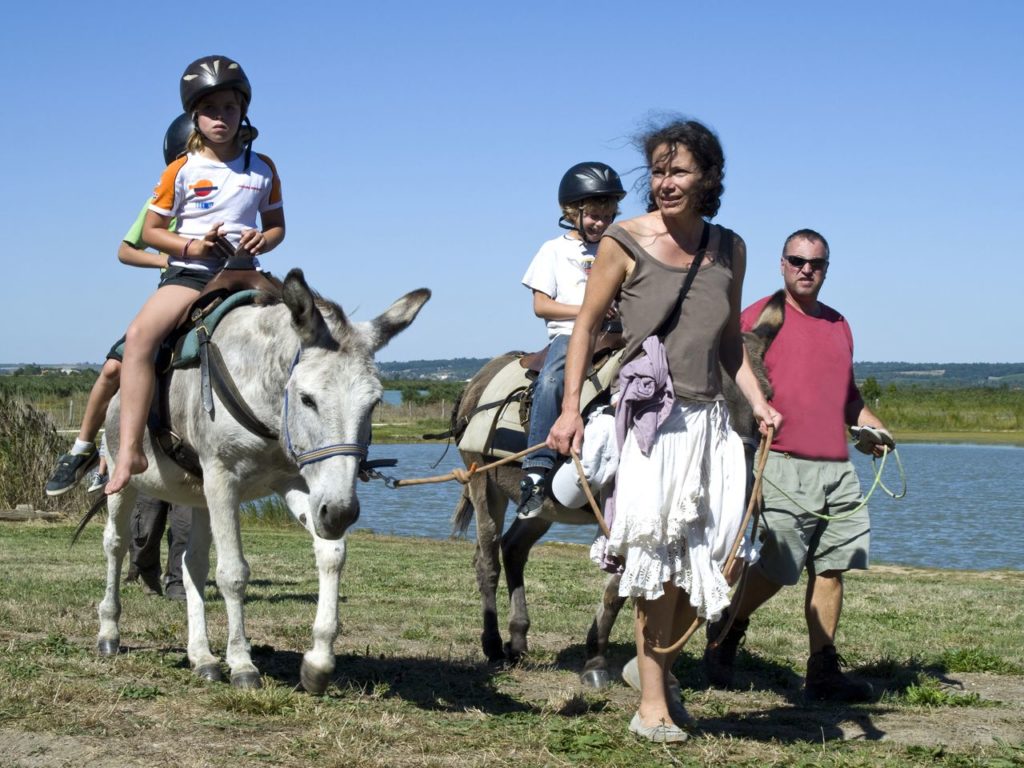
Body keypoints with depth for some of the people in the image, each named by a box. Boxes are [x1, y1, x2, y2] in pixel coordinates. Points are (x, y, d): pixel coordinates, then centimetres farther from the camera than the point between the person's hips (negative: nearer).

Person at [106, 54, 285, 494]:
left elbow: (277, 226, 16)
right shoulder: (182, 171, 3)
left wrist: (263, 241, -8)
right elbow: (151, 231, 6)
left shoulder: (263, 169, 8)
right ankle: (129, 451, -33)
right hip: (188, 273, -2)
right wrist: (192, 246, -13)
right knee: (140, 334, -30)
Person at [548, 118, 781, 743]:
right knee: (660, 550, -4)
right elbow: (587, 325, 0)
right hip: (651, 416, -4)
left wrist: (758, 403, 4)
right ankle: (652, 703, 4)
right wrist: (571, 409, -6)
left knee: (701, 557, 6)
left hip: (709, 419, 4)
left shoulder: (730, 249, 8)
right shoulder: (625, 242, -4)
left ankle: (663, 664, 29)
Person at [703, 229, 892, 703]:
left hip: (837, 468, 6)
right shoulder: (760, 317, 1)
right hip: (783, 464, -6)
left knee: (830, 569, 2)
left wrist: (869, 423, 15)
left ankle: (823, 672, 6)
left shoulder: (838, 326, 21)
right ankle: (727, 630, 19)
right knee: (777, 569, -7)